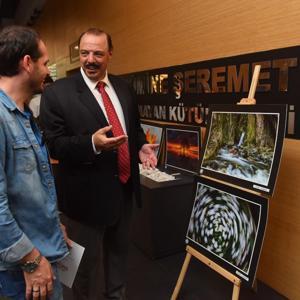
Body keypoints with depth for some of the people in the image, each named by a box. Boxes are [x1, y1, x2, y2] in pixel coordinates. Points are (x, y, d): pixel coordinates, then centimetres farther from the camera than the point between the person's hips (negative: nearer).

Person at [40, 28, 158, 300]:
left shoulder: (123, 88, 4)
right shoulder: (57, 92, -13)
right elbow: (53, 145, -16)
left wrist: (141, 147, -7)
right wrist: (92, 143, -32)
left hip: (124, 187, 6)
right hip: (87, 193, -5)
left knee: (119, 251, 26)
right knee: (87, 260, 16)